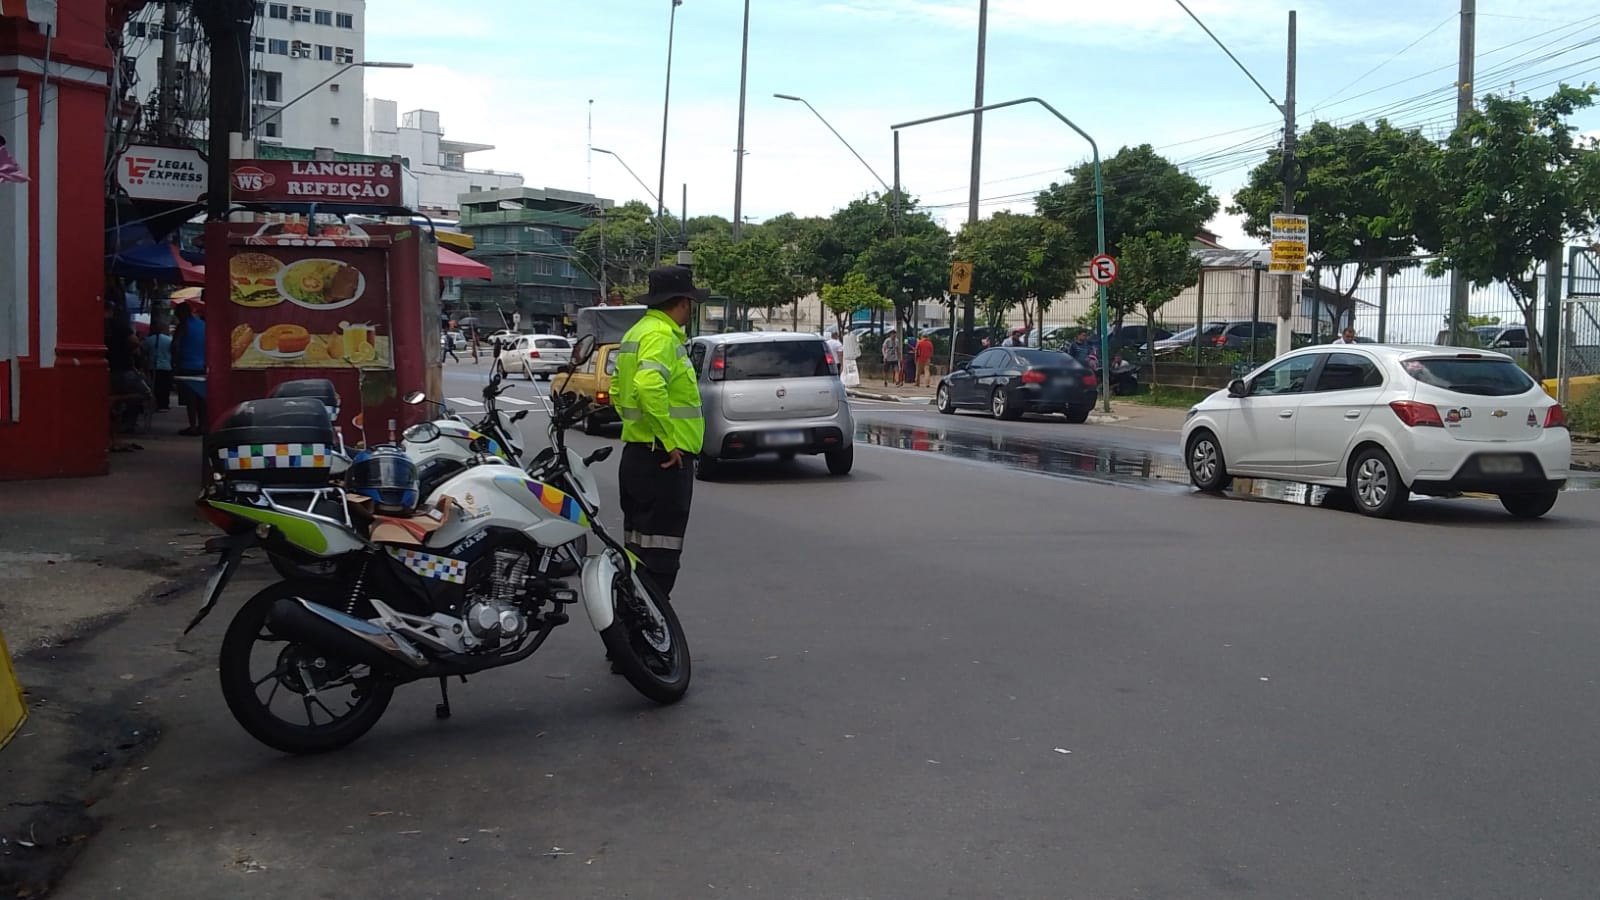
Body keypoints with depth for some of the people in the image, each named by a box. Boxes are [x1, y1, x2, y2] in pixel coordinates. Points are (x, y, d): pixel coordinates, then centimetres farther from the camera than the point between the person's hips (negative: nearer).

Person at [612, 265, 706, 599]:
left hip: (636, 450, 10)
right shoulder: (662, 336, -15)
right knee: (660, 551, -7)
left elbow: (618, 390, 24)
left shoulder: (637, 332, 17)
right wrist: (670, 440, -25)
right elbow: (648, 385, -32)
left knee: (639, 546, 17)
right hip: (665, 459, -10)